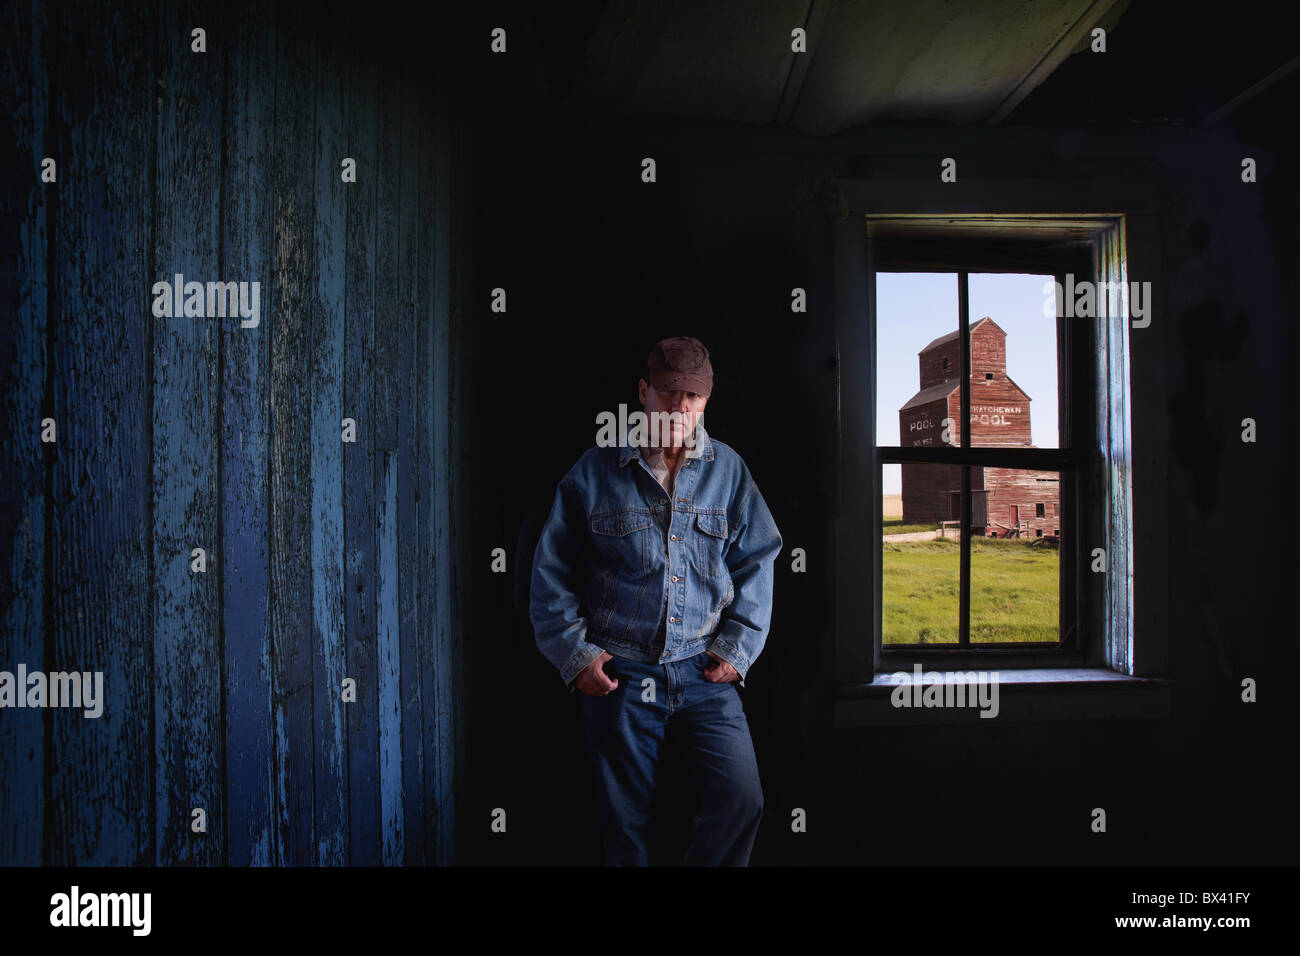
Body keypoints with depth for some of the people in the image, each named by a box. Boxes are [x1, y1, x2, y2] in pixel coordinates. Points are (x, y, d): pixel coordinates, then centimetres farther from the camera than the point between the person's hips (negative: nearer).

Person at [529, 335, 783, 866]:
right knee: (623, 824, 9)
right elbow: (551, 572, 5)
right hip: (617, 675, -1)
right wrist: (574, 653, -2)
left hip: (705, 672, 1)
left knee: (741, 801, -9)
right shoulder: (594, 471, 1)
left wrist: (735, 648, 1)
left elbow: (756, 563, 9)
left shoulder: (728, 470, 5)